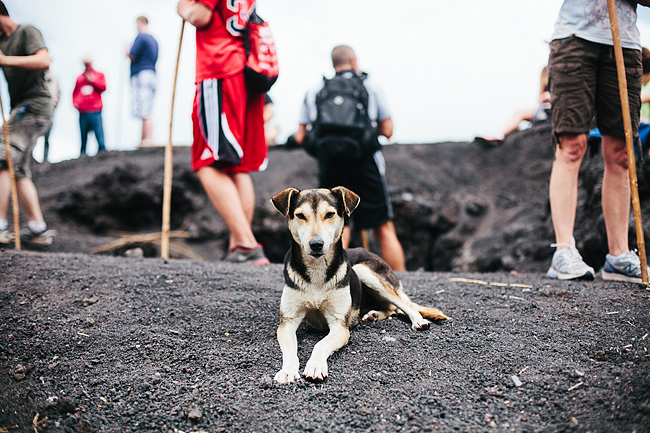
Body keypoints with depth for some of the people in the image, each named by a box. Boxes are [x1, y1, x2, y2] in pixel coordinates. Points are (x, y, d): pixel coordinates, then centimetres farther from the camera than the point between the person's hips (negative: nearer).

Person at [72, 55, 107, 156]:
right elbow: (75, 92, 20)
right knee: (83, 134, 2)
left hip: (95, 111, -2)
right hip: (82, 112, 3)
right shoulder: (79, 78, 18)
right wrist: (75, 102, 4)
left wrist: (92, 80, -3)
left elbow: (103, 87, -2)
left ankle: (102, 150, -10)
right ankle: (82, 153, 6)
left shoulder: (99, 75, 13)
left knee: (99, 132, -12)